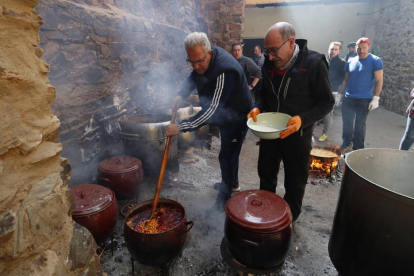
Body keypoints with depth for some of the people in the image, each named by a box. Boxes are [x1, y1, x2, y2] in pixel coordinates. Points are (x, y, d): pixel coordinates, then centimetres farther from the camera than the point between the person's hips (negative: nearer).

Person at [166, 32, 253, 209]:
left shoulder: (225, 71, -37)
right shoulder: (202, 59, -10)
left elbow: (212, 110, -40)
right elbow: (192, 78, 7)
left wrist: (181, 127, -39)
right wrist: (181, 95, -13)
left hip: (236, 117, -9)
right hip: (224, 115, 9)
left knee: (227, 156, -3)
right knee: (228, 151, 23)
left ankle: (225, 196, 17)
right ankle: (233, 182, 45)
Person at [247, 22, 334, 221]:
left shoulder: (314, 64, -18)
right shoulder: (269, 64, -2)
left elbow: (326, 102, -13)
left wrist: (303, 119, -30)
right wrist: (258, 107, -10)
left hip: (297, 134, -4)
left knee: (295, 181, 12)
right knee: (266, 174, 19)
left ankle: (289, 219, 37)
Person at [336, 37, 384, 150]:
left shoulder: (375, 61, -4)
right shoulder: (350, 61, 8)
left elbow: (379, 80, -7)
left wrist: (376, 98, -14)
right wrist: (339, 95, 11)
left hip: (364, 99, -3)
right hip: (348, 98, 4)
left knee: (360, 125, 4)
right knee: (346, 122, 9)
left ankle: (357, 149, 15)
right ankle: (346, 143, 28)